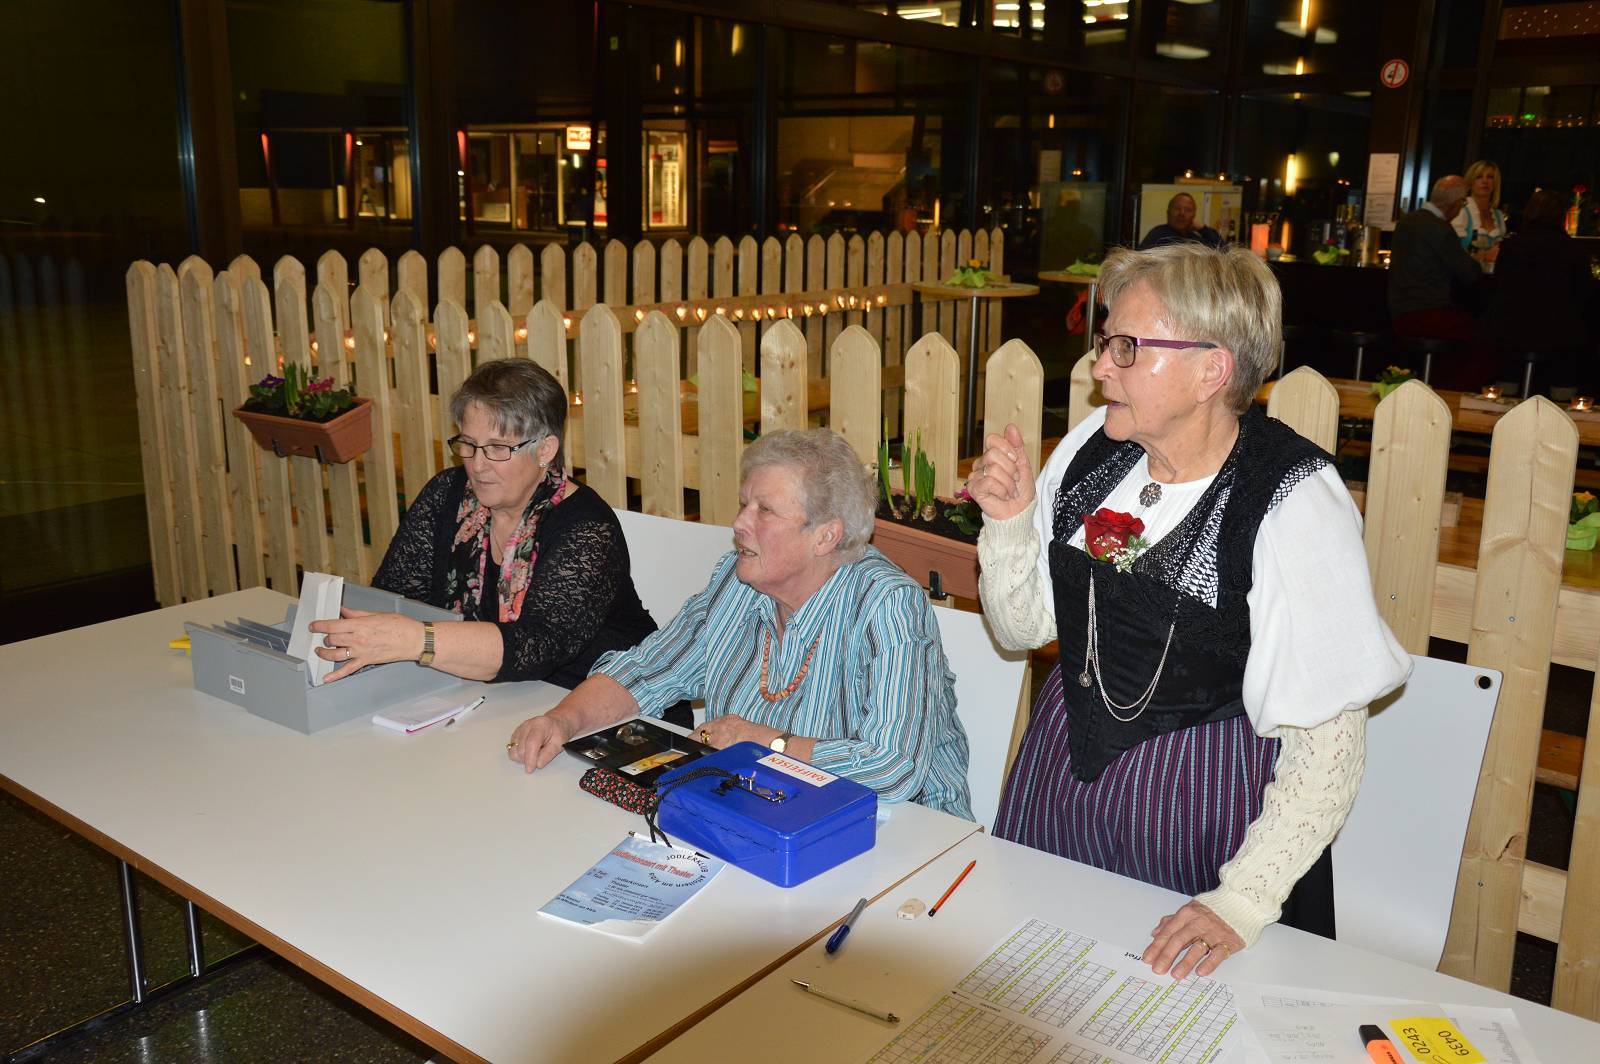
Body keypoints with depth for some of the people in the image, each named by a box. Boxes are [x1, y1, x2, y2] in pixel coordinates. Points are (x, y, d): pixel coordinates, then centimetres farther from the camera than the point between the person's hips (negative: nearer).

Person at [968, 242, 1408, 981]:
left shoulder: (1295, 503, -21)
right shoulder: (1092, 448, -5)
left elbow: (1329, 740, -19)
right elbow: (1023, 628, 4)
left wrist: (1245, 900, -21)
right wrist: (1008, 520, -12)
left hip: (1205, 797, -5)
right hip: (1065, 767, 5)